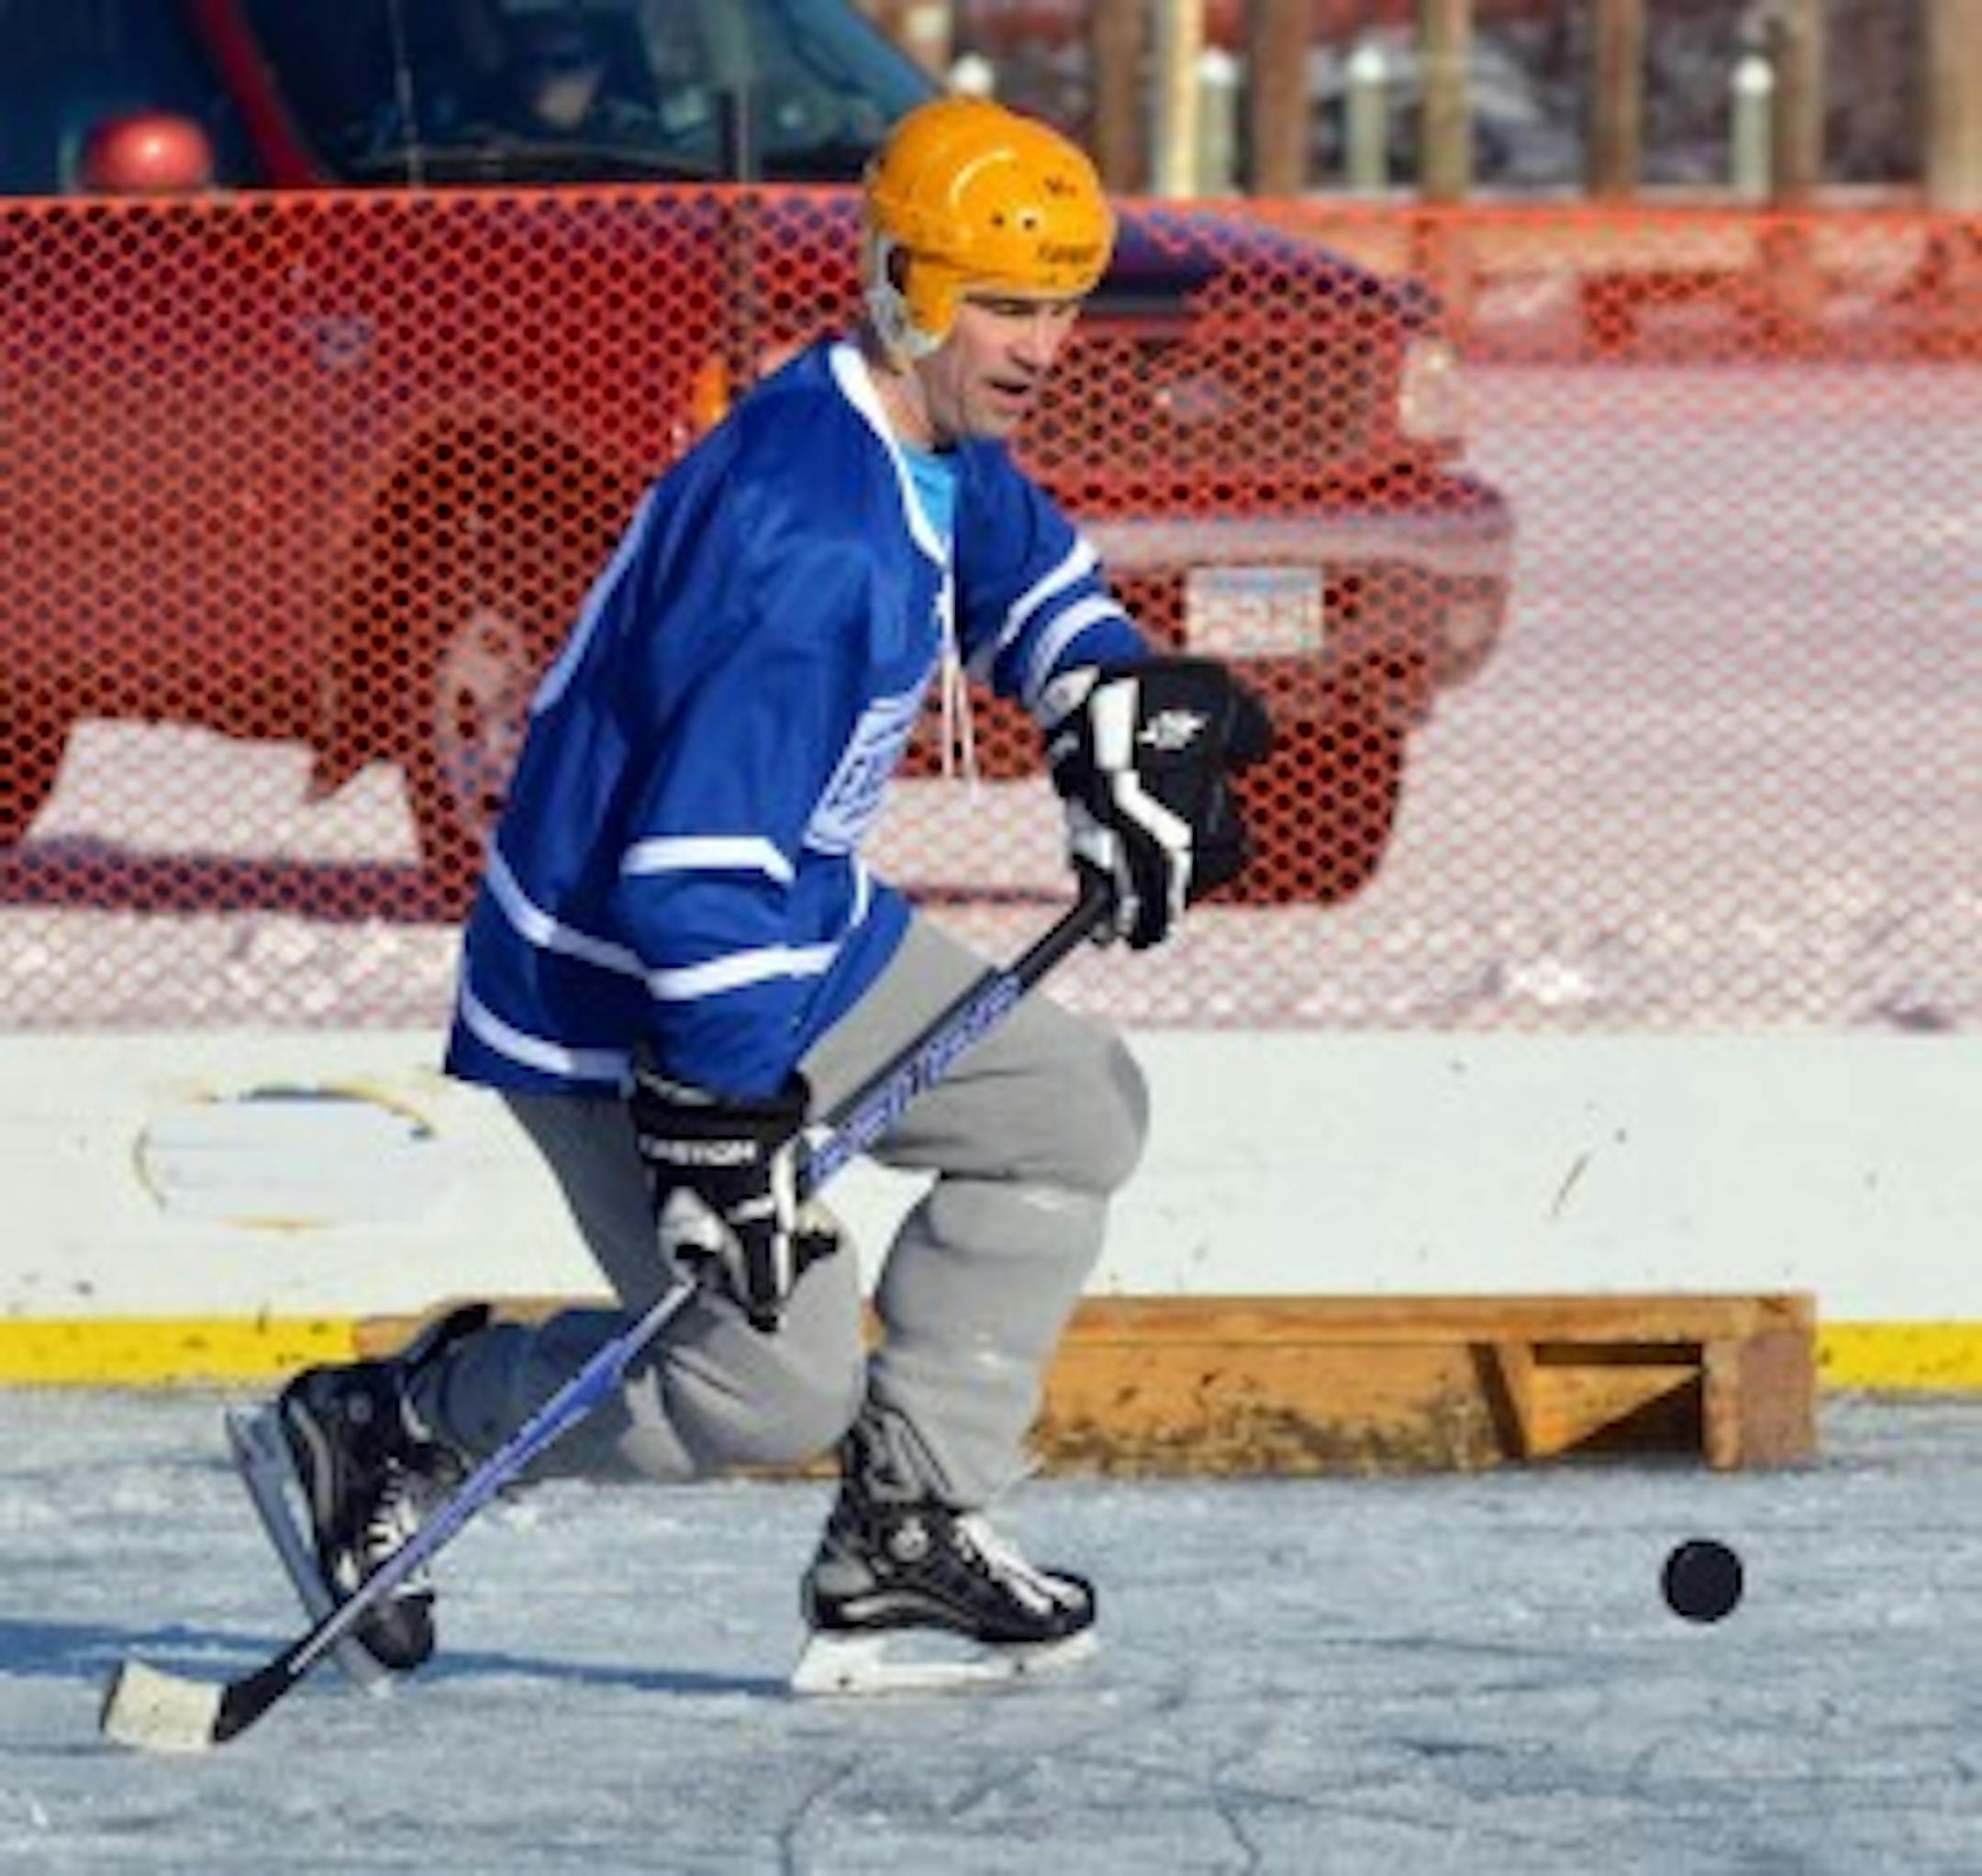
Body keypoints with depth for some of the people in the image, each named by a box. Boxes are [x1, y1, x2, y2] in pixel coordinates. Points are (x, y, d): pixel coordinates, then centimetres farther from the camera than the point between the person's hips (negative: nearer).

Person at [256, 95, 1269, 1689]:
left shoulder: (940, 444, 1)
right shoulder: (813, 540, -31)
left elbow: (1028, 573, 24)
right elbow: (705, 859, -34)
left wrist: (1125, 718, 7)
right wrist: (725, 1119, -32)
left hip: (796, 926, 10)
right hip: (618, 1001, -10)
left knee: (1074, 1110, 11)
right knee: (775, 1383, -9)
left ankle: (907, 1523, 13)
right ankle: (396, 1427, 10)